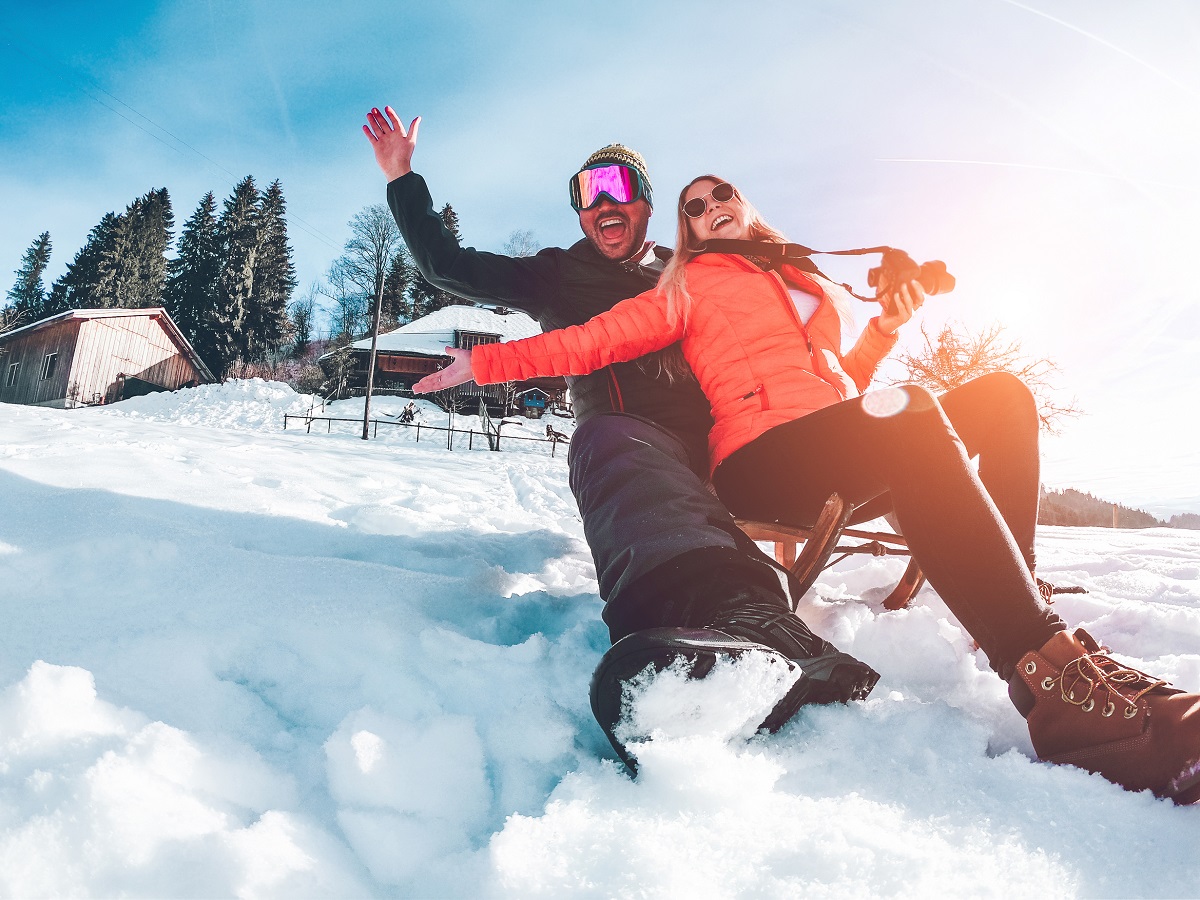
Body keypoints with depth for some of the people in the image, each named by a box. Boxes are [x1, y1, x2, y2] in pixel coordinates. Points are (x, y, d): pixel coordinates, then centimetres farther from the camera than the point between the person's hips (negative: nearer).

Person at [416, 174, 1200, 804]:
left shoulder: (806, 281, 32)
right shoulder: (690, 288, 16)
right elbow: (593, 341, 7)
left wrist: (886, 328, 17)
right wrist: (485, 362, 2)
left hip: (849, 453, 6)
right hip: (762, 457, -6)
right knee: (911, 414, -32)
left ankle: (1011, 598, -21)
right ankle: (1051, 668, -39)